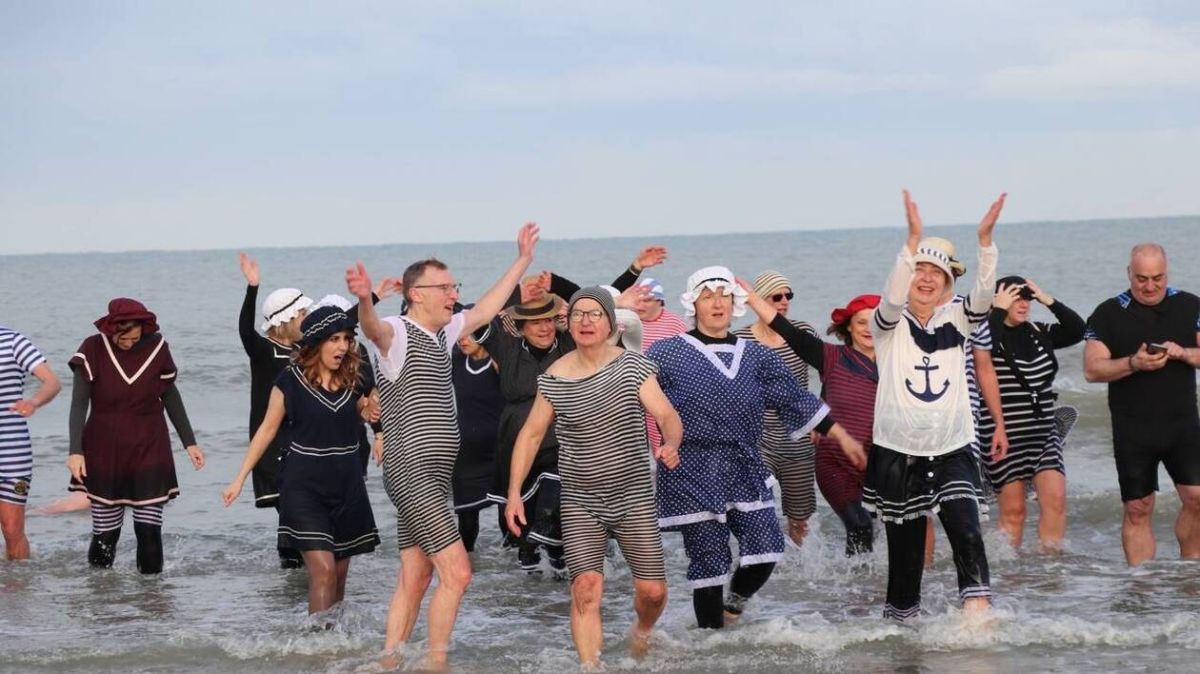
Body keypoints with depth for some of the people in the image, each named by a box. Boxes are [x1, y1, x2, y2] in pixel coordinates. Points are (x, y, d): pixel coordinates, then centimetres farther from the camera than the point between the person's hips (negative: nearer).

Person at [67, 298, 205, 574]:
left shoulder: (156, 348, -4)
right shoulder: (93, 350, -9)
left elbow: (171, 396, 9)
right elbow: (79, 403, -9)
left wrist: (189, 442, 13)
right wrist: (76, 451, -19)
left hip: (150, 451, 1)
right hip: (104, 453, -1)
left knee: (149, 532, -5)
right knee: (105, 535, 4)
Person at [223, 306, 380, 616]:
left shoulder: (352, 380, 4)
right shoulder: (291, 380, -7)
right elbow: (268, 429, 1)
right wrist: (240, 479, 1)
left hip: (347, 486, 5)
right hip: (304, 485, -5)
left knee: (340, 574, 7)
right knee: (323, 570, -16)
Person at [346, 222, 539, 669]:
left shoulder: (443, 332, 15)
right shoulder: (398, 333, -11)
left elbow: (486, 309, 30)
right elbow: (373, 328, -35)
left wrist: (523, 260, 34)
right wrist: (364, 301, -58)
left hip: (433, 474, 9)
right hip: (411, 472, -9)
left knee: (415, 580, 10)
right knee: (456, 573, -13)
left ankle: (389, 663, 13)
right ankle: (435, 664, -8)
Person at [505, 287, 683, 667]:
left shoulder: (632, 365, -6)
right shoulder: (554, 379, -4)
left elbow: (667, 415, -11)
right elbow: (531, 435, 4)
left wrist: (671, 444, -34)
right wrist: (514, 493, -2)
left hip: (634, 495, 0)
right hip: (580, 502, 0)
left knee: (652, 590, 2)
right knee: (586, 587, -15)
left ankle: (642, 632, 36)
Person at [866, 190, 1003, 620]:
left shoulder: (955, 319, 6)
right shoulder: (891, 323, 0)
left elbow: (983, 295, -12)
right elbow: (893, 298, -22)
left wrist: (985, 239, -27)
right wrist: (913, 238, -34)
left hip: (952, 451, 1)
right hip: (898, 453, -1)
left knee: (966, 532, -19)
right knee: (905, 549, 5)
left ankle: (977, 610, -24)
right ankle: (900, 617, 21)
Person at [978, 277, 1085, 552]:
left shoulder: (1038, 333, 11)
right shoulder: (990, 334, -7)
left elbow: (1077, 330, 4)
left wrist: (1049, 301, -4)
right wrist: (999, 310, -19)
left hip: (1044, 433, 5)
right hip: (1003, 435, -5)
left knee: (1055, 498, -10)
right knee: (1013, 509, -1)